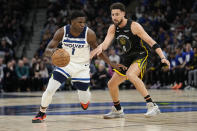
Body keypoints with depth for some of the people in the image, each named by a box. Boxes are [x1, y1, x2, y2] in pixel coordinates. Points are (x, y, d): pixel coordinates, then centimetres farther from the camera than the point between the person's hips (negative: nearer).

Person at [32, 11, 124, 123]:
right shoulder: (62, 32, -17)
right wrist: (51, 52, -40)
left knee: (84, 100, 4)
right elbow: (47, 51, -16)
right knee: (50, 90, -14)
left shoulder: (89, 34, -19)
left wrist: (111, 64, -7)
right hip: (65, 63, 0)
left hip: (82, 67, 0)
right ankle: (41, 113, 11)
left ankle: (85, 98, 44)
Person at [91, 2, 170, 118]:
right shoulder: (113, 28, -2)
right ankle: (117, 110, 34)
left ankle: (152, 105, -36)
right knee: (111, 84, 10)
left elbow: (151, 42, -21)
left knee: (130, 75, -36)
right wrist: (100, 47, -41)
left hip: (140, 56, -7)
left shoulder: (134, 26, -20)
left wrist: (162, 57, -31)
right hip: (126, 58, 7)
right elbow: (106, 43, -16)